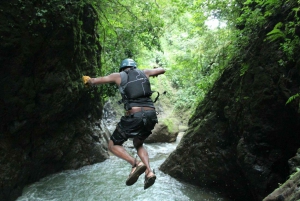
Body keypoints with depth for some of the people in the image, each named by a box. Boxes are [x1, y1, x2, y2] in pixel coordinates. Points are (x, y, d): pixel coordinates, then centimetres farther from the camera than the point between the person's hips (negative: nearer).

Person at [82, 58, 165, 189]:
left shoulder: (118, 76, 11)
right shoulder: (143, 73, 18)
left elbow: (93, 81, 19)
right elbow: (162, 70, 34)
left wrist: (87, 79, 42)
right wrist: (153, 74, 55)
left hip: (134, 116, -5)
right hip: (151, 115, 5)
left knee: (113, 145, 15)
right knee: (138, 144, 28)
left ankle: (136, 164, -10)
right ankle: (149, 171, 6)